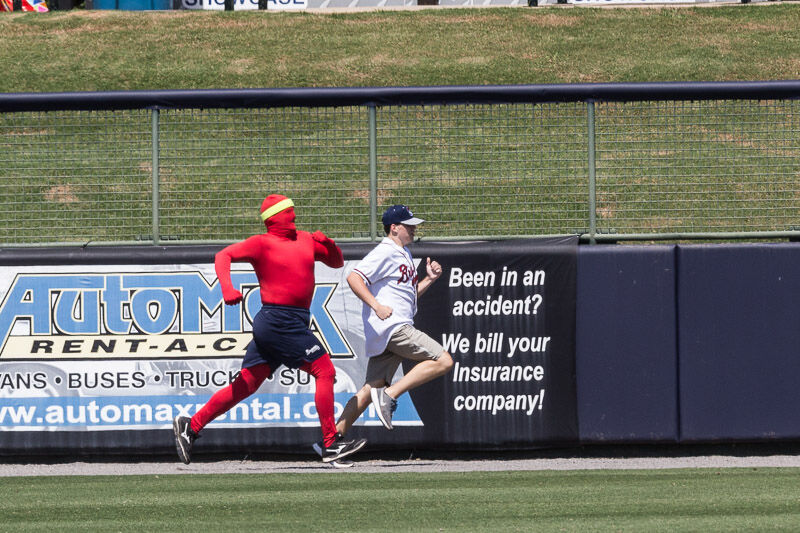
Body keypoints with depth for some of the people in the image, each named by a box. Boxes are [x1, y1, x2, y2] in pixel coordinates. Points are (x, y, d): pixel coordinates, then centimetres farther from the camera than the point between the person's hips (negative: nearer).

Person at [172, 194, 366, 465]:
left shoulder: (306, 240, 17)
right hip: (279, 319, -8)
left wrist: (328, 244, -1)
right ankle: (330, 444, -7)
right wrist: (227, 288, -28)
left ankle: (191, 425, 9)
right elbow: (224, 255, -11)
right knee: (324, 370, -9)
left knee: (246, 384, 6)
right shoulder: (262, 243, -5)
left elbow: (337, 262, 22)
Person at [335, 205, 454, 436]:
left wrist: (429, 279, 15)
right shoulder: (385, 253, -7)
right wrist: (376, 306, -27)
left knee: (370, 391, 5)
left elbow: (410, 294, 31)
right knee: (443, 361, -16)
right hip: (391, 327, -10)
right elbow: (354, 278, -18)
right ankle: (389, 395, -18)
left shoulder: (404, 254, 24)